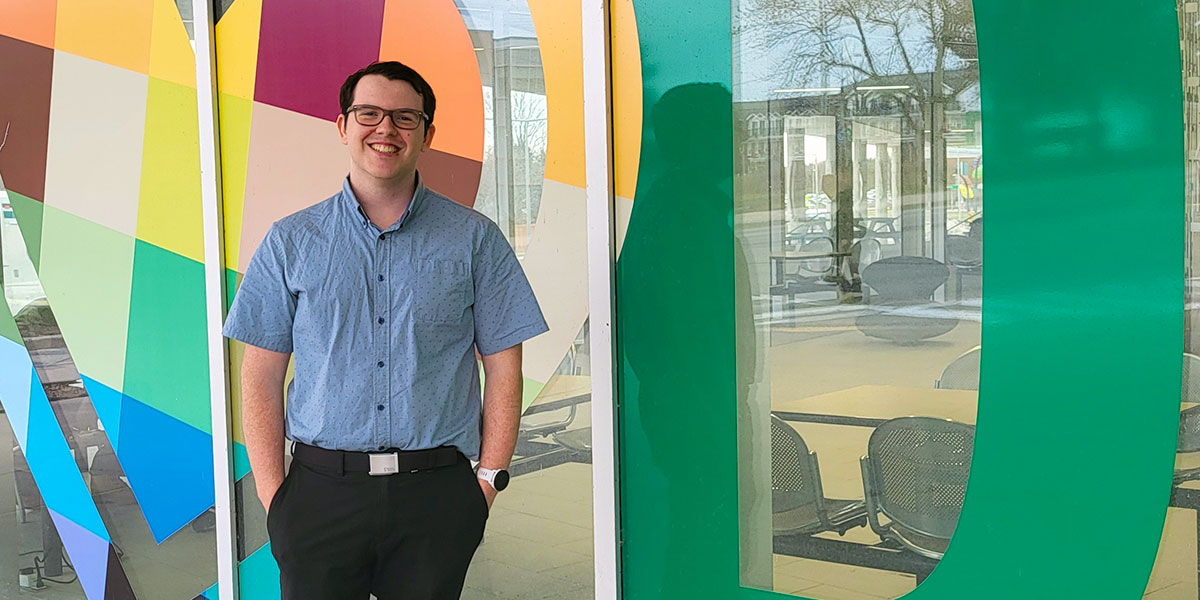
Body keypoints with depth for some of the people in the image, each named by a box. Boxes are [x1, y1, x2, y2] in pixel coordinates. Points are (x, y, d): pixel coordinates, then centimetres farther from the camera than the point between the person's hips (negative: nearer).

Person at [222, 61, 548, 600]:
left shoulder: (476, 241, 4)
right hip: (321, 492, 1)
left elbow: (503, 367, 4)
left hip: (437, 496, 0)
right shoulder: (290, 242, 6)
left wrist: (488, 480, -3)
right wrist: (273, 494, -3)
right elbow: (261, 376, 4)